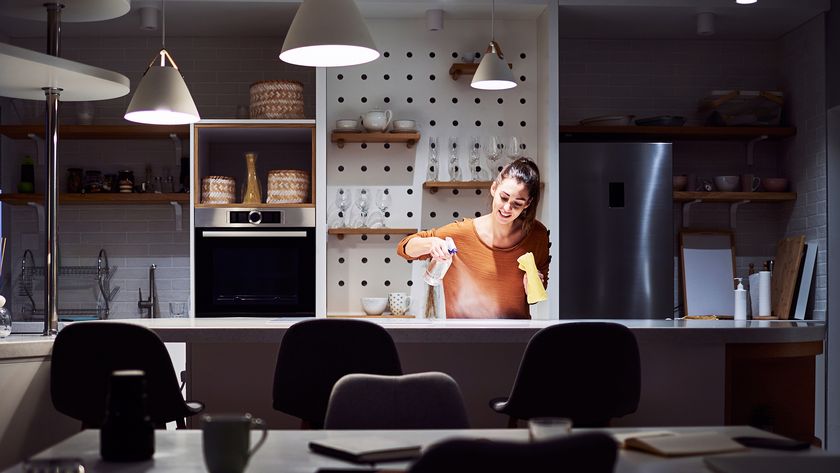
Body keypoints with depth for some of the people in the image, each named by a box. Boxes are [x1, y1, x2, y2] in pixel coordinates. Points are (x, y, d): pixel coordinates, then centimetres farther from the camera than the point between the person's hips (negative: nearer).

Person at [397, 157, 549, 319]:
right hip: (465, 318, -2)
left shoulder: (538, 234, -2)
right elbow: (404, 248, -3)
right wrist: (431, 243, -20)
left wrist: (532, 287, -9)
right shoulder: (463, 232, -9)